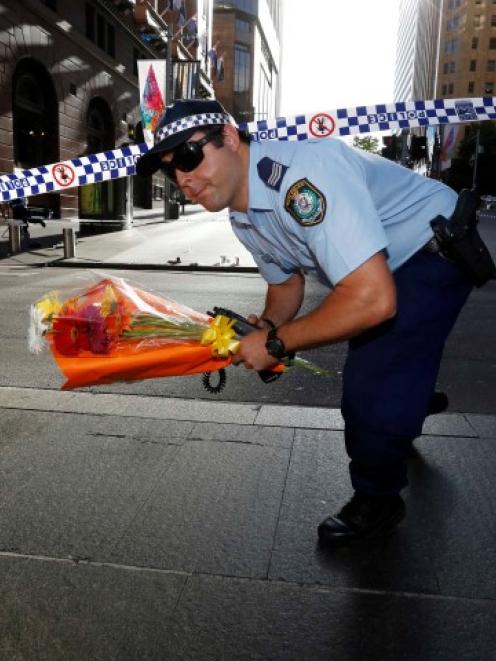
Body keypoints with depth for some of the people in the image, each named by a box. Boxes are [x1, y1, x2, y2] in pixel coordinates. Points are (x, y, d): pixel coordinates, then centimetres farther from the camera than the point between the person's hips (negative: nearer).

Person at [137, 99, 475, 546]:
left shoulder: (302, 174, -37)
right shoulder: (243, 218, -6)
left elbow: (373, 299, -41)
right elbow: (286, 280, 9)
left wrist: (276, 342, -30)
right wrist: (267, 327, -13)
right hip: (384, 266, 9)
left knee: (372, 388, -15)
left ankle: (377, 503, 13)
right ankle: (409, 407, 60)